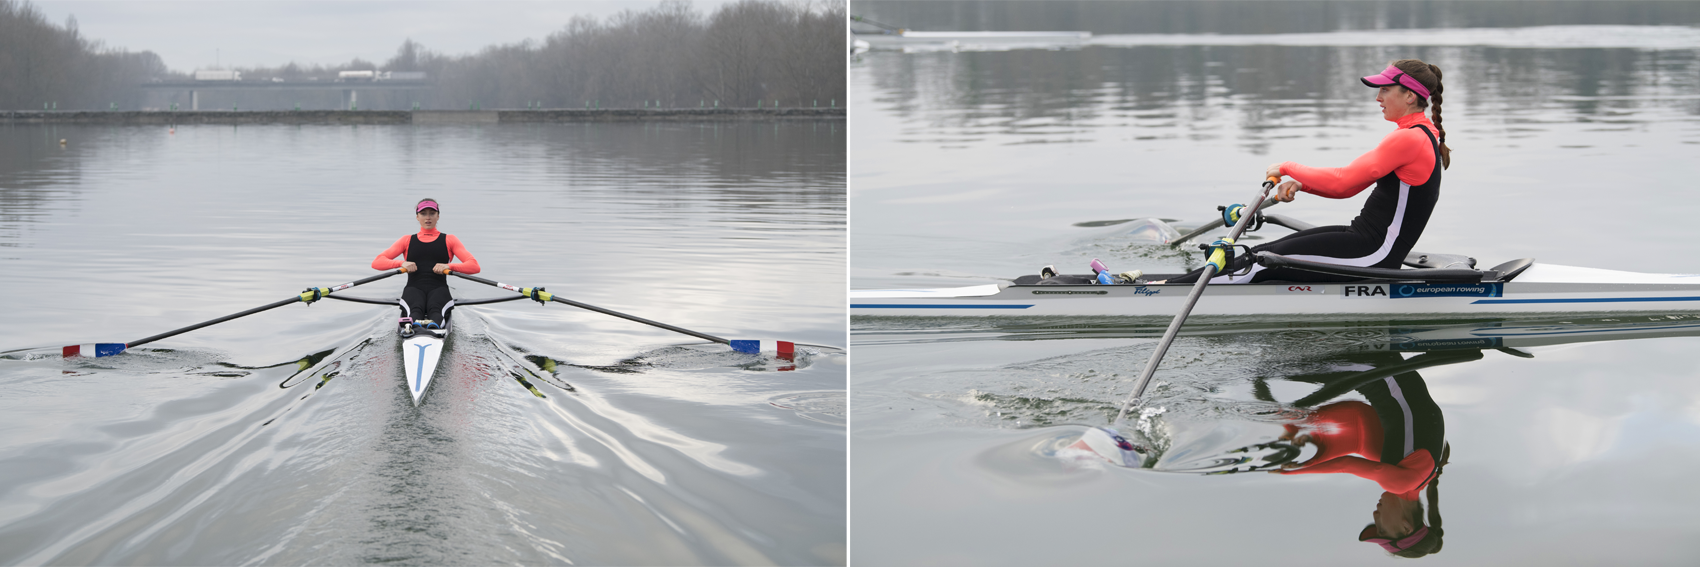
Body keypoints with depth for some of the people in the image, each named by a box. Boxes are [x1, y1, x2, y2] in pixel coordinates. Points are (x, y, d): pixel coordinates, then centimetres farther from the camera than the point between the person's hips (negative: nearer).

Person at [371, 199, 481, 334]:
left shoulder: (449, 240, 18)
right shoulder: (408, 240, 21)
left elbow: (474, 266, 5)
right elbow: (377, 262, 10)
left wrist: (449, 266, -13)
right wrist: (401, 263, -10)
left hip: (439, 289, -1)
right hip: (414, 288, 1)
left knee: (435, 309, -37)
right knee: (415, 308, -36)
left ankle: (434, 324, -70)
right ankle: (412, 325, -68)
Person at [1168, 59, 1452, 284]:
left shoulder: (1410, 139, -17)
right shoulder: (1422, 135, 17)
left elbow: (1342, 181, -20)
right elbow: (1349, 186, 17)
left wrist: (1288, 168, -7)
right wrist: (1299, 184, 2)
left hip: (1374, 253, -9)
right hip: (1367, 239, 9)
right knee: (1266, 254, 2)